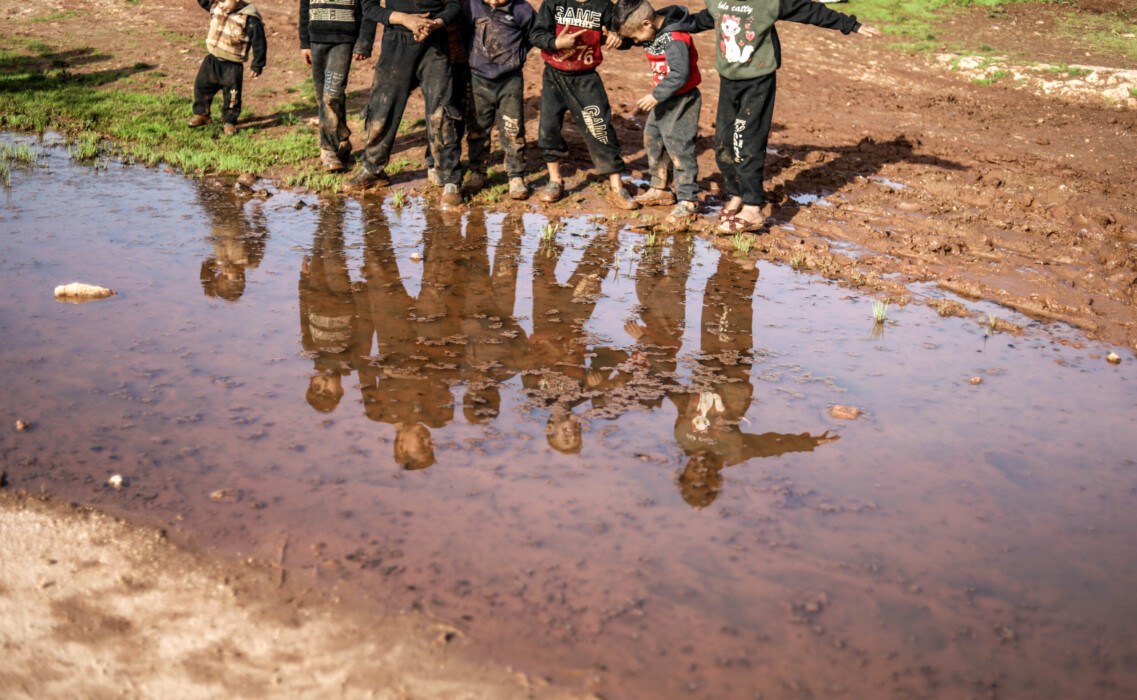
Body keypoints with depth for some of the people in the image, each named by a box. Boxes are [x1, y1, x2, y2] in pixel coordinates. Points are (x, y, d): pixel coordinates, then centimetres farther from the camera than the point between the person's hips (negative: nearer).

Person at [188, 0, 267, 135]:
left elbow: (259, 44, -13)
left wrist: (257, 66, -9)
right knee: (201, 86, 14)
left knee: (231, 95, 3)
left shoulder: (249, 19, -19)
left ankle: (230, 122, 22)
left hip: (232, 67, -6)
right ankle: (201, 114, 34)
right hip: (212, 60, 6)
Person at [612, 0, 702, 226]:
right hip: (664, 99, 10)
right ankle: (659, 189, 32)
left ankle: (688, 202, 0)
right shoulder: (653, 33, 1)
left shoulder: (675, 40, -26)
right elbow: (626, 41, 18)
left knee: (678, 148, -7)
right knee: (652, 139, 18)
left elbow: (680, 74, -31)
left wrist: (656, 96, -29)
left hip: (682, 99, -10)